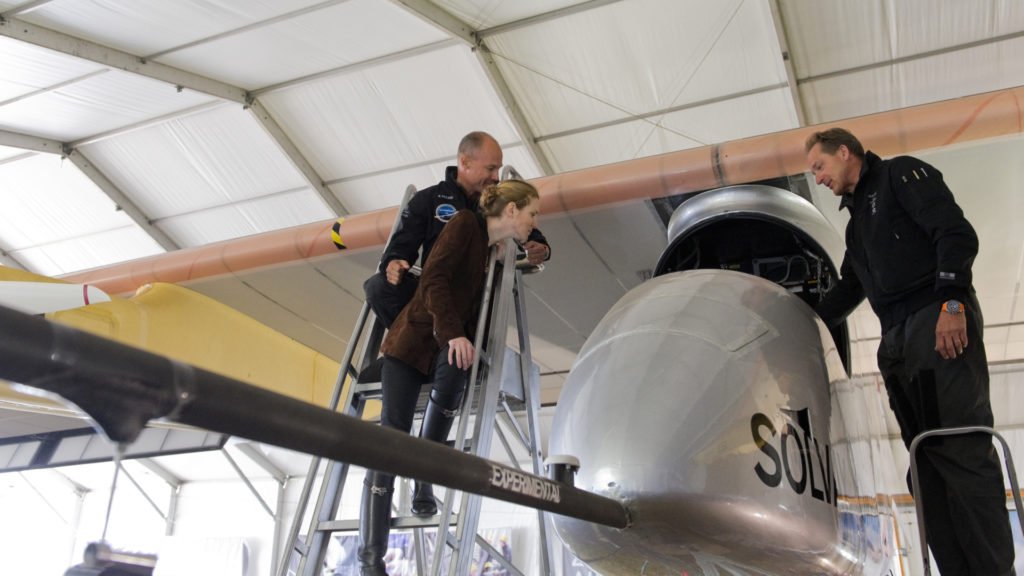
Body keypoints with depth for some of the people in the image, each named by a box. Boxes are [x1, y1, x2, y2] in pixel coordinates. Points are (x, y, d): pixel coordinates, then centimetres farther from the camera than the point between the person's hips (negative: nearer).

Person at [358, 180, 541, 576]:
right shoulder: (466, 223, -7)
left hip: (450, 349, 5)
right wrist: (453, 333, -29)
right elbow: (433, 279, -18)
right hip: (413, 338, -5)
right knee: (392, 437, -12)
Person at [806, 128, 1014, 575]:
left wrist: (952, 303, -20)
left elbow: (956, 233, -8)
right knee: (927, 461, -1)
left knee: (962, 450, -15)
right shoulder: (857, 219, 29)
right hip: (897, 340, 8)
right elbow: (848, 291, 33)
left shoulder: (901, 174, 6)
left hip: (938, 323, -8)